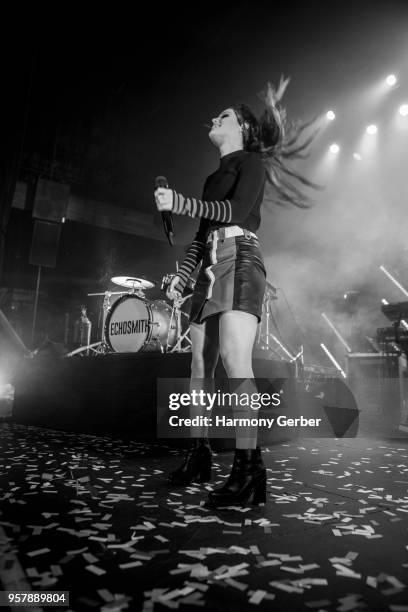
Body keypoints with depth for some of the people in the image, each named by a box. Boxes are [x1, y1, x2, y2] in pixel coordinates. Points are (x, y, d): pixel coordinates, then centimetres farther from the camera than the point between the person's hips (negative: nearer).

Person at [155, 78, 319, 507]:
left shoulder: (251, 161, 9)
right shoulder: (214, 177, 30)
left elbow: (238, 210, -10)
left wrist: (180, 203, -13)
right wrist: (182, 275, 17)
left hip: (239, 260, -8)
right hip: (210, 270, 8)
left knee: (235, 361, -23)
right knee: (200, 364, 2)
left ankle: (248, 466, -20)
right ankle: (199, 455, 10)